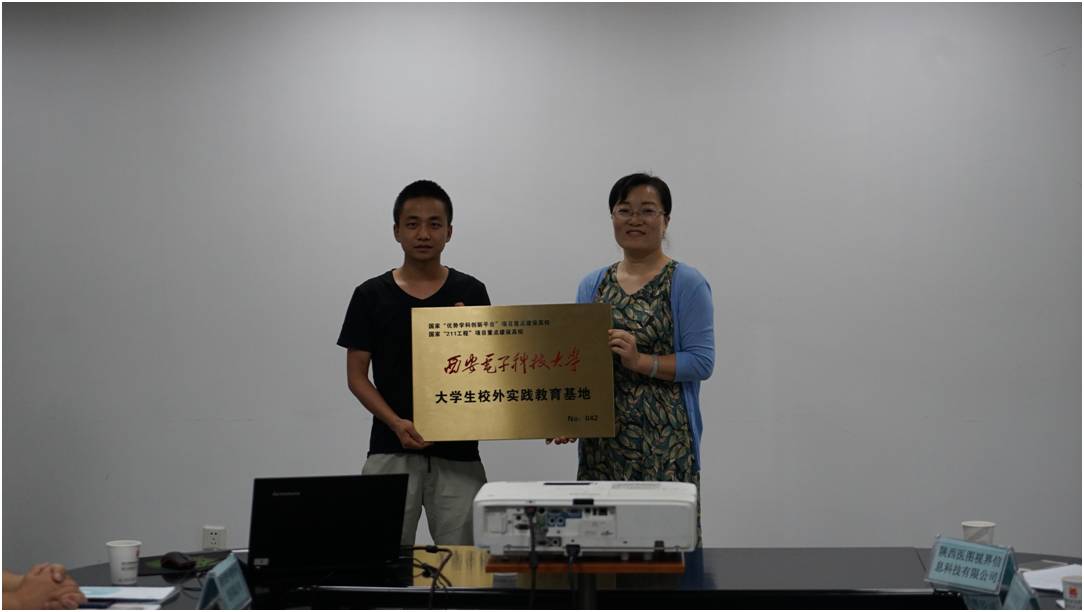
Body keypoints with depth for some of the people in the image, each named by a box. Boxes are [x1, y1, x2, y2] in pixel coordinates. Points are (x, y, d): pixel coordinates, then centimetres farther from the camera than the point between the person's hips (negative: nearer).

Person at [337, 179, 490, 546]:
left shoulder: (470, 292, 5)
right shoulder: (371, 295, 3)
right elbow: (356, 377, 3)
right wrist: (396, 423, -12)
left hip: (457, 454, 1)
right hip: (391, 454, 0)